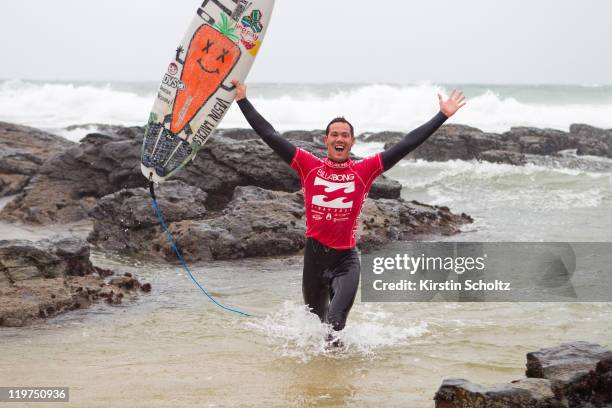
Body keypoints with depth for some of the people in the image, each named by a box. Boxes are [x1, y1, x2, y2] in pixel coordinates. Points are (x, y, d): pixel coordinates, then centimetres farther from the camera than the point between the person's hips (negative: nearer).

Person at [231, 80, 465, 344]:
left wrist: (443, 115, -4)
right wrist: (242, 100, 1)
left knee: (335, 322, -15)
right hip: (315, 255, 2)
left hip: (346, 258, -2)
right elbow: (270, 136, 0)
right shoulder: (309, 166, -1)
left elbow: (407, 144, -3)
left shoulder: (364, 171, -3)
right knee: (315, 318, 20)